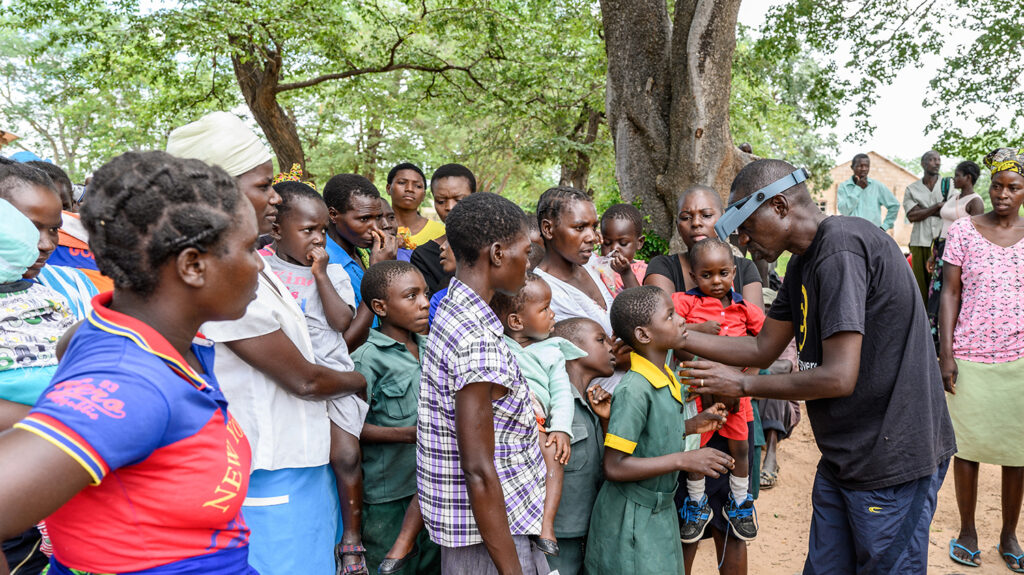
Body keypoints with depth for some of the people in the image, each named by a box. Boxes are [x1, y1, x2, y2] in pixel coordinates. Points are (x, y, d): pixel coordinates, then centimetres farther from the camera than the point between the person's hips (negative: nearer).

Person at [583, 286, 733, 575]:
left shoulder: (667, 379, 2)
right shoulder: (634, 389, -25)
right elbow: (614, 467, -26)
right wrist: (683, 460, -25)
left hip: (661, 510, 8)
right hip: (631, 520, -8)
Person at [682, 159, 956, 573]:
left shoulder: (840, 248, -21)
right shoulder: (804, 263, 10)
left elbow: (838, 378, -24)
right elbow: (763, 349, 13)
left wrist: (742, 385, -12)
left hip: (893, 459, -9)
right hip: (842, 458, 9)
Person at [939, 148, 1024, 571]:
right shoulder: (963, 230, 0)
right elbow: (950, 293, -1)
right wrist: (946, 353, -7)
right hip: (970, 357, -1)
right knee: (968, 445, 7)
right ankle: (967, 532, 23)